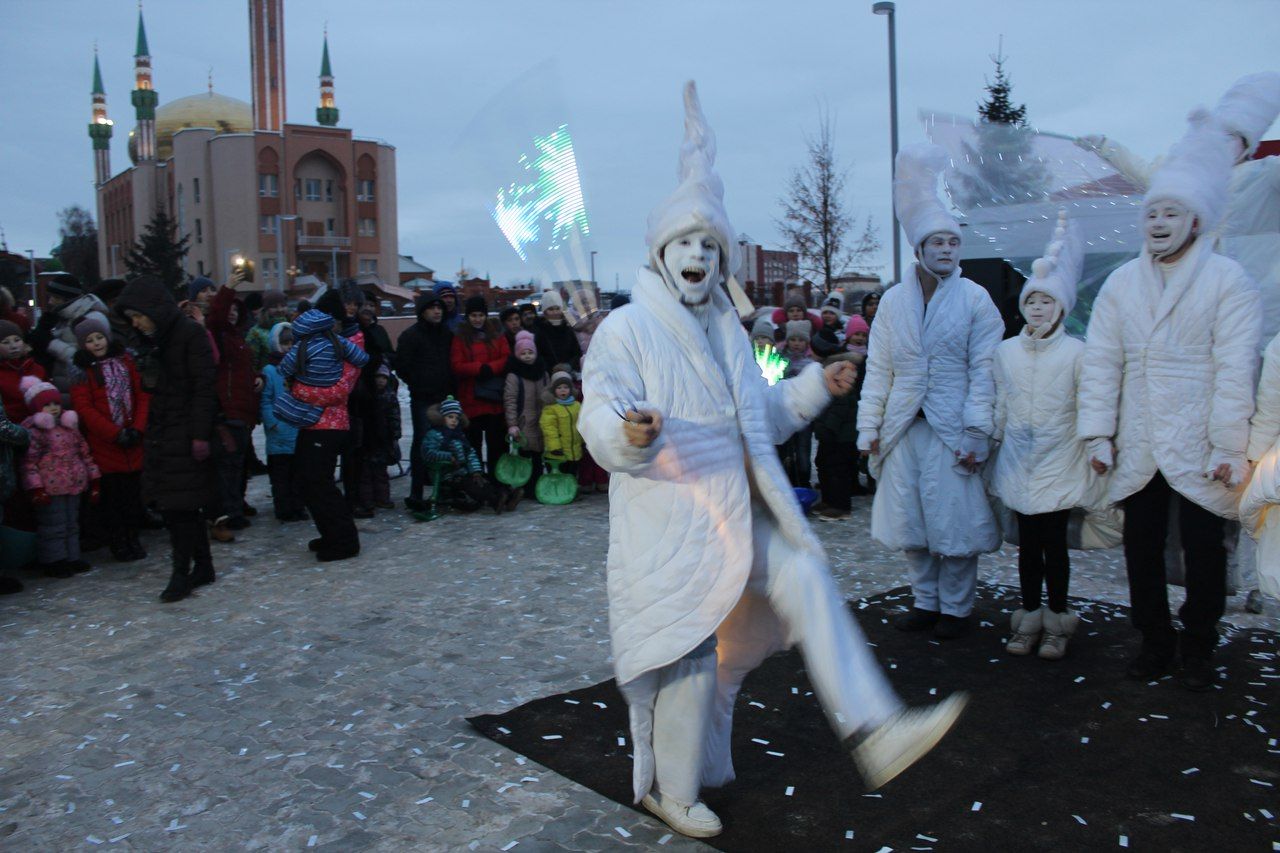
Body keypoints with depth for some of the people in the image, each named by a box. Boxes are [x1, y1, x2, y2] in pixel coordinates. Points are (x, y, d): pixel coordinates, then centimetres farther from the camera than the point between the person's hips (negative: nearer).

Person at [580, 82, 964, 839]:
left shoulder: (726, 329, 15)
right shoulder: (626, 330, -8)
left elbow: (758, 417, 22)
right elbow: (601, 422, -18)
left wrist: (812, 388, 11)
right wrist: (631, 433, -39)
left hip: (739, 511, 7)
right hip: (670, 520, -6)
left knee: (807, 581, -9)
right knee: (689, 651, 1)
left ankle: (875, 733, -9)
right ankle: (670, 790, 21)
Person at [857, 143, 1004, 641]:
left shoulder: (975, 299, 0)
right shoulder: (893, 300, 7)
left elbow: (983, 369, -3)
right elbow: (878, 370, 8)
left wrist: (976, 433, -10)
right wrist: (869, 427, 3)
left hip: (951, 428, -3)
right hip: (903, 427, 3)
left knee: (955, 521, 2)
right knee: (909, 521, 8)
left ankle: (955, 607, 18)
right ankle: (925, 600, 25)